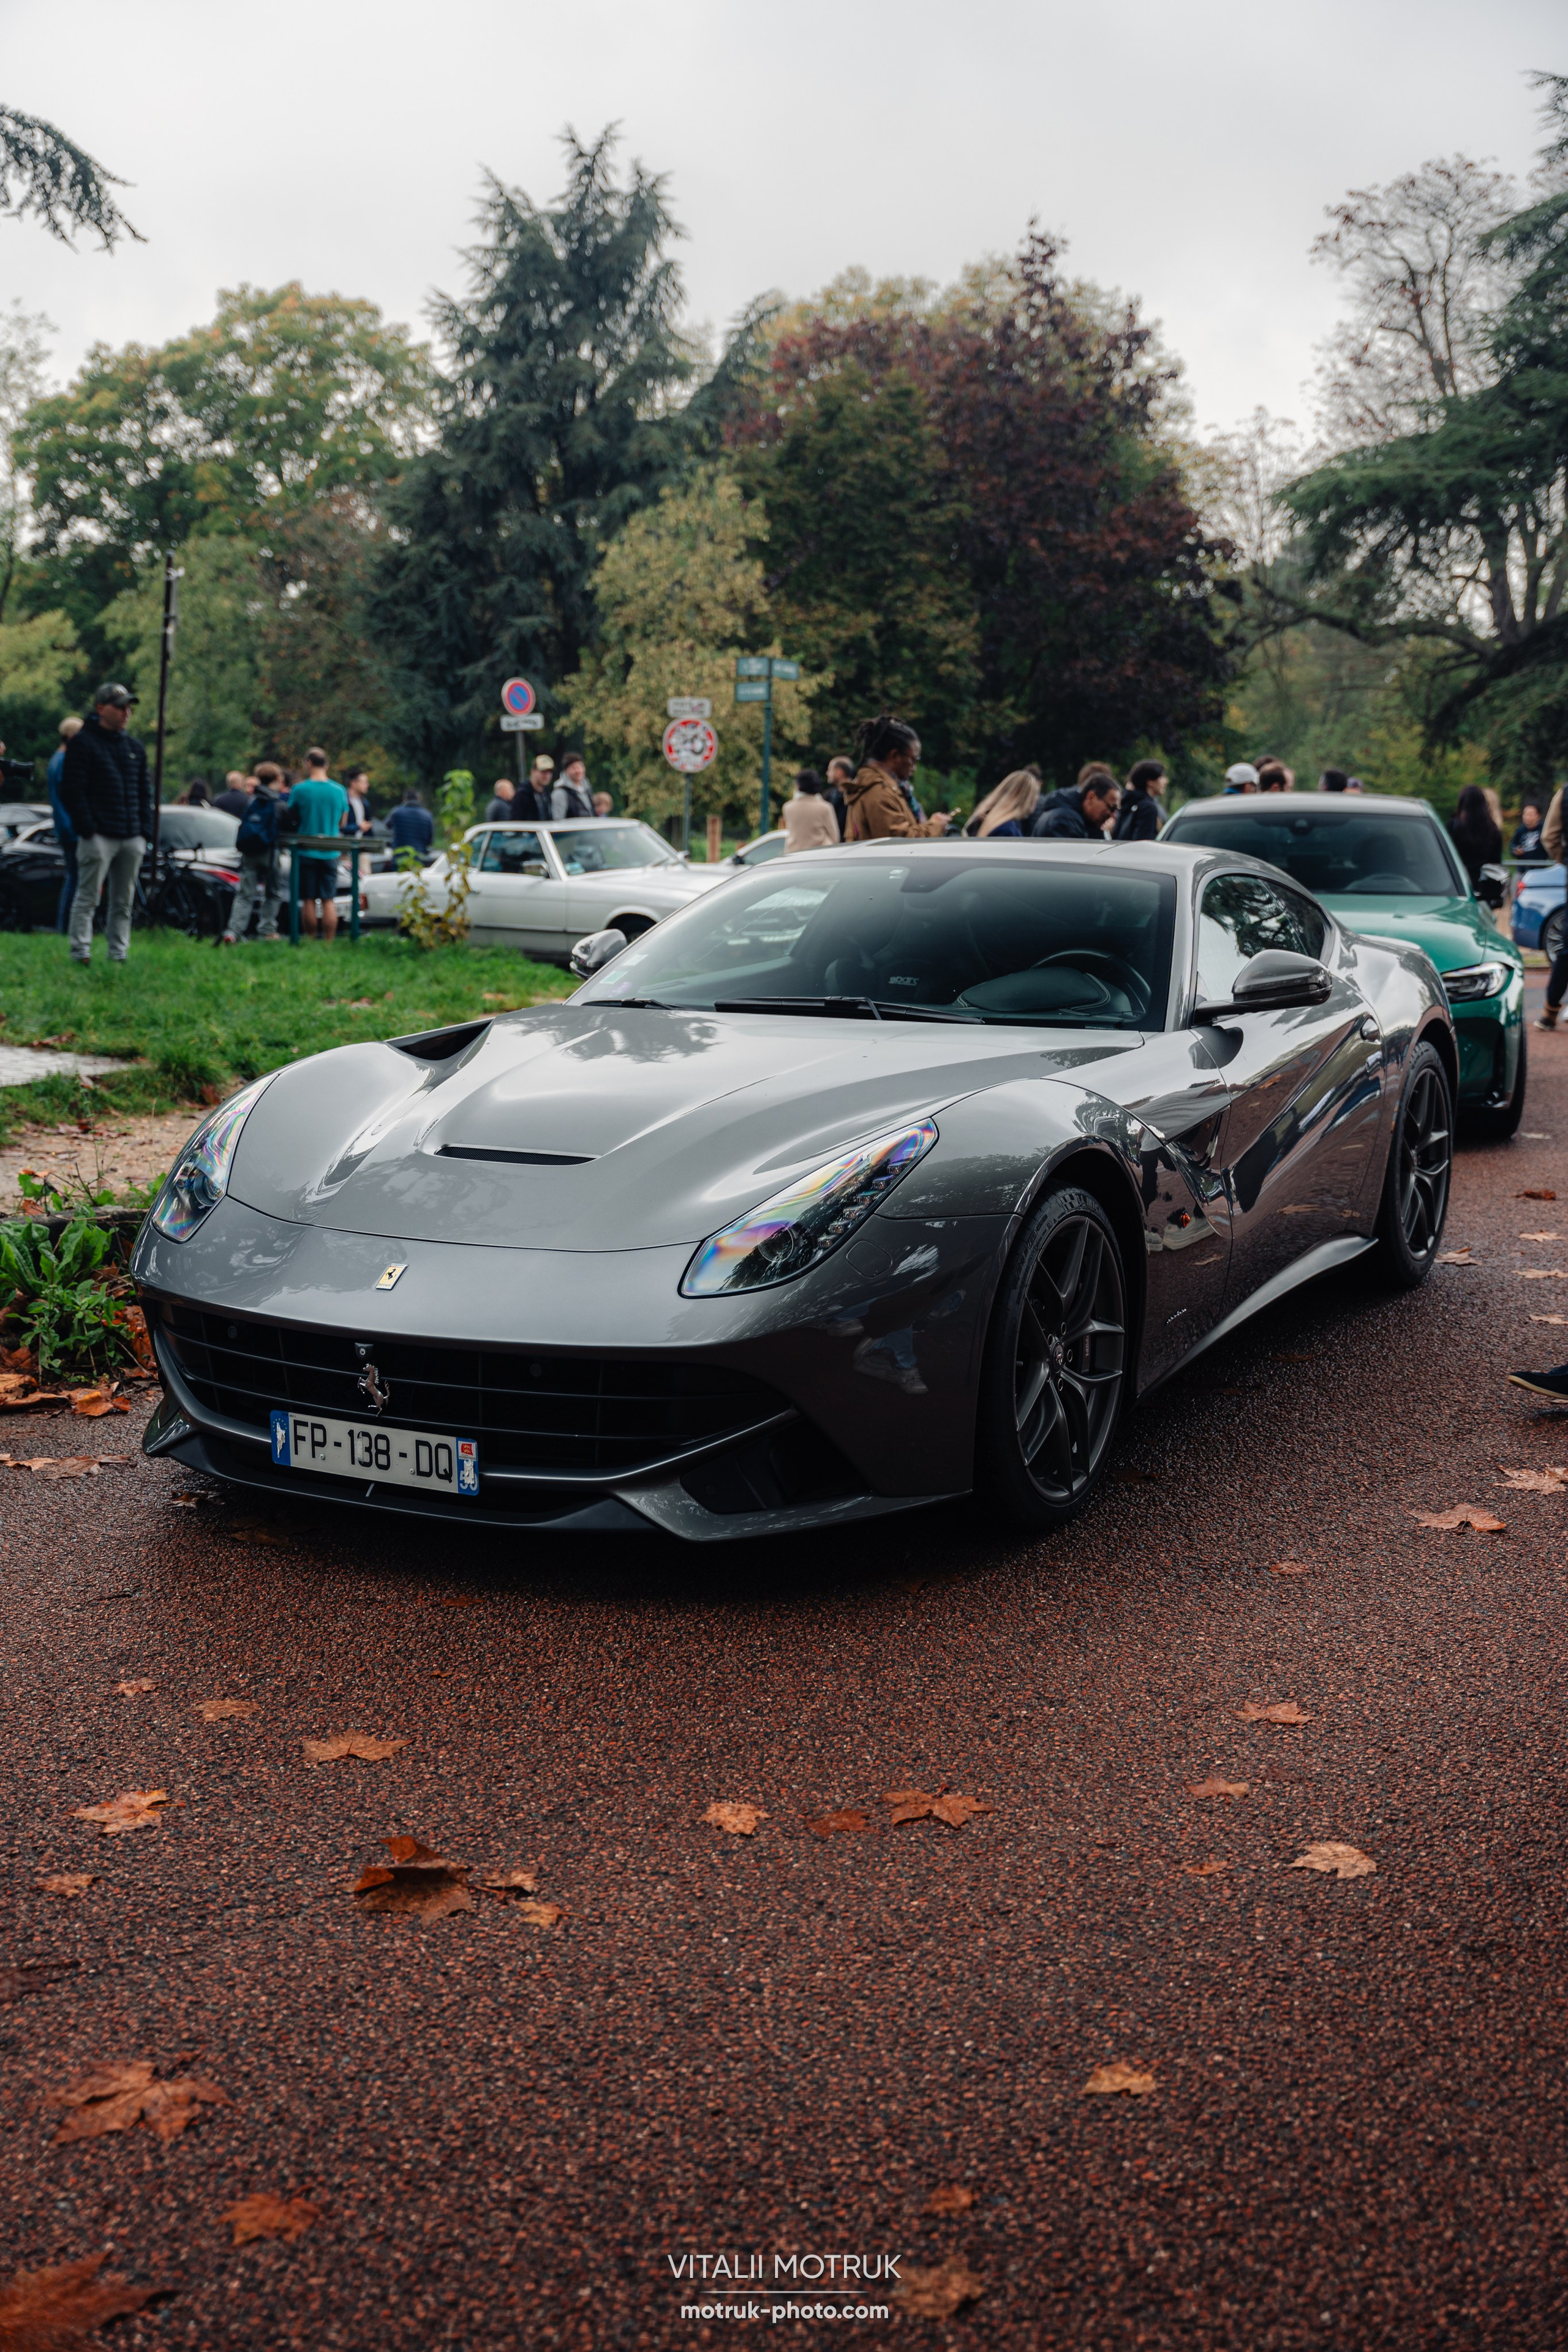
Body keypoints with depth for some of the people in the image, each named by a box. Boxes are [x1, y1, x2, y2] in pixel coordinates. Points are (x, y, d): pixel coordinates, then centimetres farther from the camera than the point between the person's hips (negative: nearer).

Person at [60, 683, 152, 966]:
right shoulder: (83, 742, -2)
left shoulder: (135, 746, 18)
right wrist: (87, 828, -13)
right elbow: (72, 790, -7)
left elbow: (144, 791, 21)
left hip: (132, 838, 6)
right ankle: (80, 951, -3)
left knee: (124, 901, 8)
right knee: (87, 898, -5)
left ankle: (119, 953, 13)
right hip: (99, 836, -6)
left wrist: (145, 831, 11)